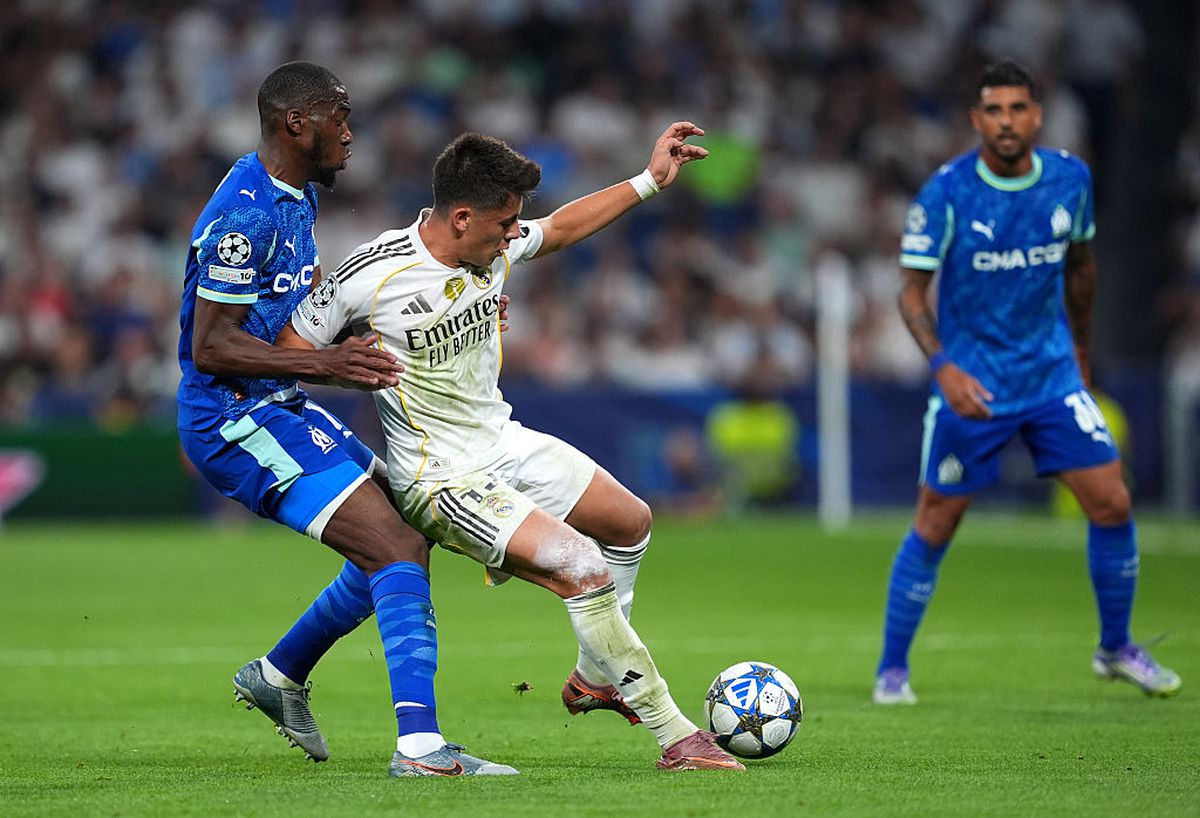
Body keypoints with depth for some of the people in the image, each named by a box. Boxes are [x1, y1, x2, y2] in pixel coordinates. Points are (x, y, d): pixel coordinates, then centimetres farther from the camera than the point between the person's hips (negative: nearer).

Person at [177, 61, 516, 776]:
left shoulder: (296, 197, 11)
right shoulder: (246, 215, -20)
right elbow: (210, 346, -22)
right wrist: (322, 364, -31)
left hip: (279, 410, 10)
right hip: (236, 419, -10)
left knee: (403, 529, 18)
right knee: (398, 551, -20)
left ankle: (278, 677, 31)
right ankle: (421, 745, -28)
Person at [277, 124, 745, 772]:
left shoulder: (496, 247, -4)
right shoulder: (370, 276, -23)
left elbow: (560, 229, 18)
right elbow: (286, 351, -13)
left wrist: (649, 181, 16)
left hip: (504, 440, 9)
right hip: (443, 478, -9)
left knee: (631, 523, 19)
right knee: (583, 568, -23)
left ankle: (594, 677, 40)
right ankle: (677, 739, -14)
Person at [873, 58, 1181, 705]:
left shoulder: (1071, 180, -3)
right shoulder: (946, 193, -15)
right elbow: (911, 292, -11)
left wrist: (1081, 347, 23)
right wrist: (943, 365, -26)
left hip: (1053, 374, 4)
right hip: (970, 383, -3)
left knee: (1112, 504, -2)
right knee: (935, 527, 1)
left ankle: (1115, 648, 18)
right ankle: (892, 669, 15)